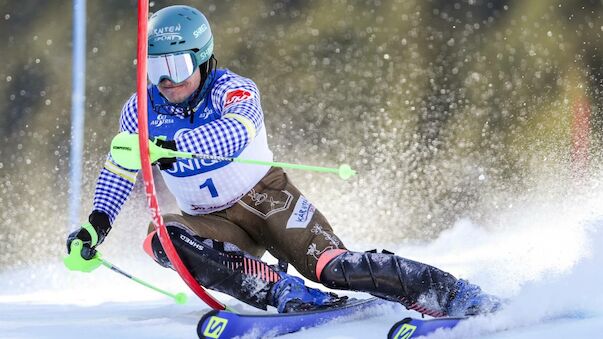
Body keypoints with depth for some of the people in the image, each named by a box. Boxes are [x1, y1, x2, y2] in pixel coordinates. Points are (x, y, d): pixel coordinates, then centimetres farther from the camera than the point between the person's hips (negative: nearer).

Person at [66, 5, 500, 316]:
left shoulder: (233, 90, -18)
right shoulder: (142, 112, -4)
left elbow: (235, 133, -41)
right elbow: (119, 171, 12)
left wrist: (173, 146, -56)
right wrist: (98, 223, -3)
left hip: (268, 200, -4)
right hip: (218, 223, 4)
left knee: (334, 267, -25)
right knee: (162, 239, -28)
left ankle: (457, 296, -19)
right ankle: (283, 291, -33)